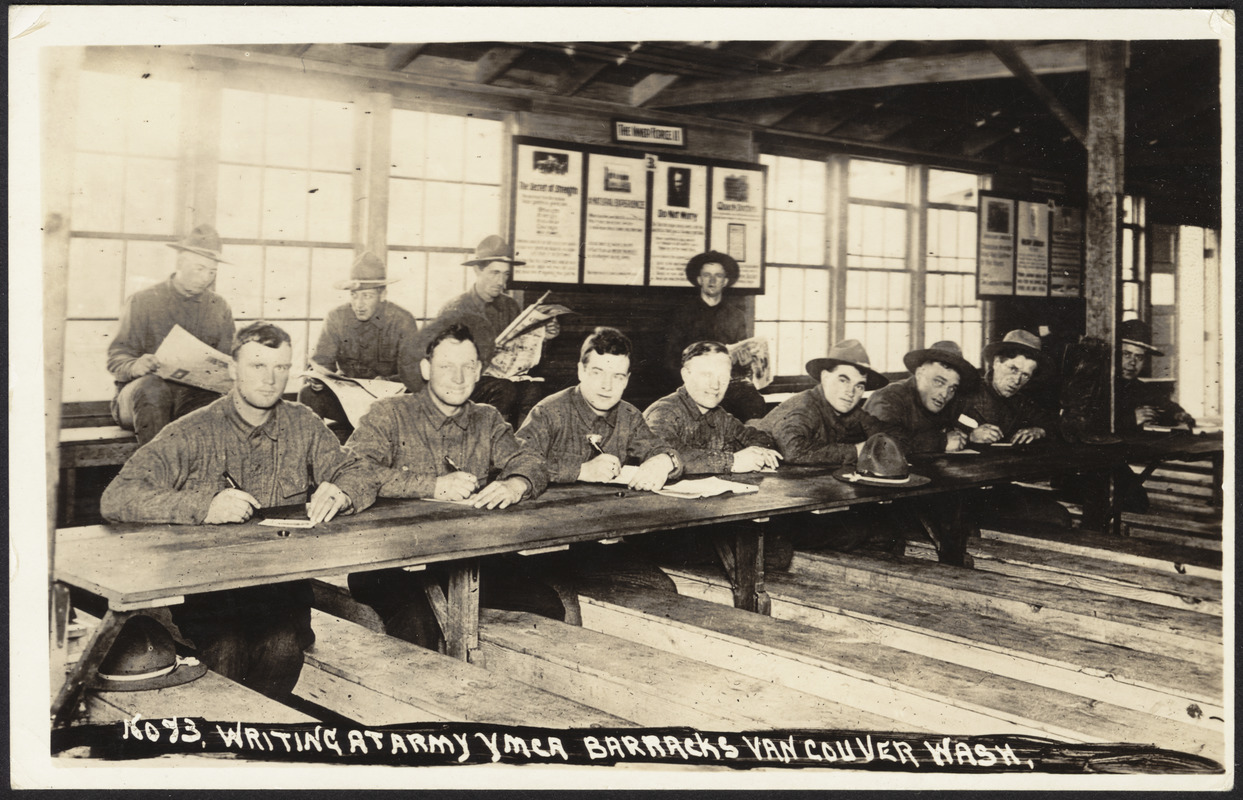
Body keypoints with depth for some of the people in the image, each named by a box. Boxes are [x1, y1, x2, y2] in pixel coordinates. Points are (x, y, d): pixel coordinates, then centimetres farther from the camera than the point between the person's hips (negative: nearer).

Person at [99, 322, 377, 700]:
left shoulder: (303, 425, 8)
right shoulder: (192, 433, -5)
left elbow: (358, 473, 13)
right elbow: (116, 498, -15)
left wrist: (340, 493, -14)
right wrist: (204, 507, -31)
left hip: (282, 584, 2)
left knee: (283, 644, -27)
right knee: (227, 647, -30)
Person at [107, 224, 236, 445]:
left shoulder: (220, 309, 16)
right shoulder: (142, 301, 7)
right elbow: (117, 357, 3)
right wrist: (135, 366, -21)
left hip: (197, 394, 1)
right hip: (141, 394, -1)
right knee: (151, 386, -38)